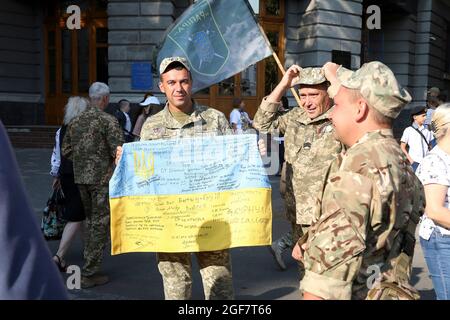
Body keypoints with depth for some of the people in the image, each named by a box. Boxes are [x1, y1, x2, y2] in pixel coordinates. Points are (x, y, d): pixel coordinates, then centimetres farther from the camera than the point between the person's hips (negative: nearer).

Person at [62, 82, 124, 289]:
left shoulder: (75, 122, 9)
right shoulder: (109, 121, -11)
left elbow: (65, 151, 13)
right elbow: (118, 152, -19)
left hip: (81, 178, 7)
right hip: (103, 178, -6)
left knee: (90, 219, 20)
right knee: (100, 224, 2)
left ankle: (90, 265, 28)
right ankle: (89, 273, 5)